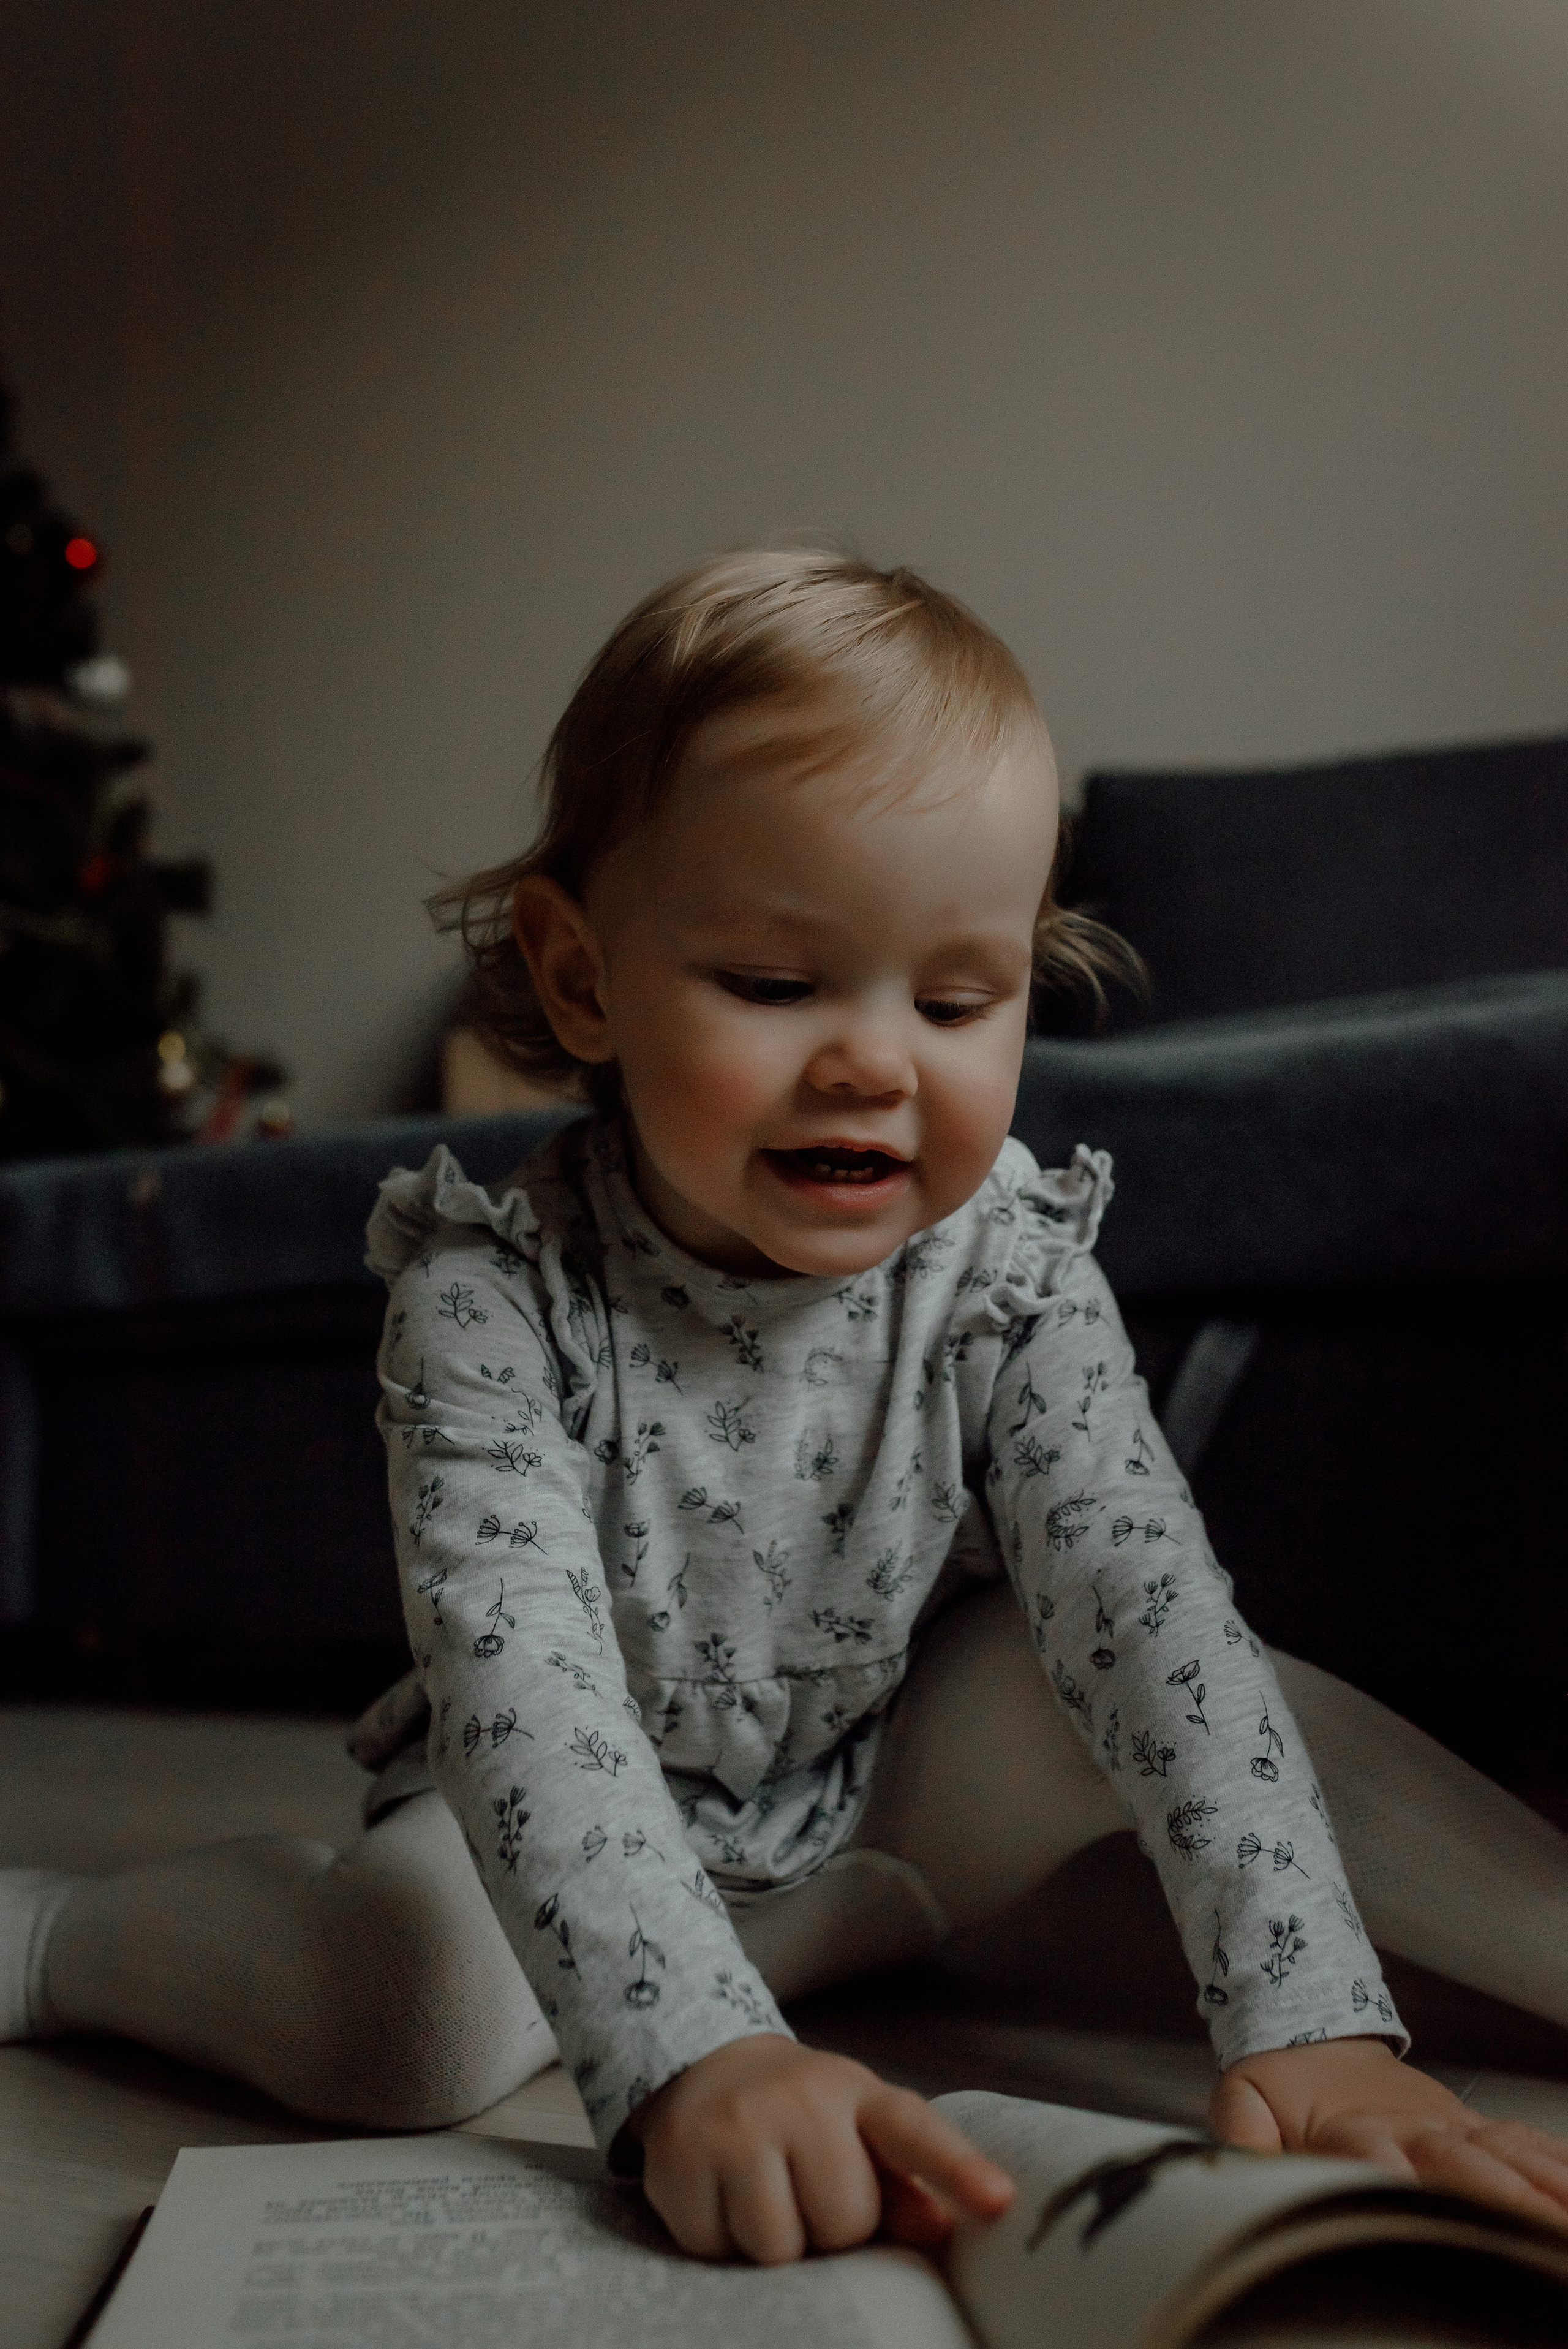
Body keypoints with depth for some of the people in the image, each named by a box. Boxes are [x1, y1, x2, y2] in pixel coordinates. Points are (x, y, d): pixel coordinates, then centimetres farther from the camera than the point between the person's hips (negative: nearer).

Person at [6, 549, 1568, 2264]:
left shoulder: (1011, 1271, -17)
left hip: (884, 1786, 3)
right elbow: (520, 1672, -36)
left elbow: (1142, 1596, -25)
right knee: (414, 2001, -31)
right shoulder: (498, 1293, -26)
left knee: (1191, 1682, -17)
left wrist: (1309, 2010, -36)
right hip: (592, 1838, -3)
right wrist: (693, 2054, -51)